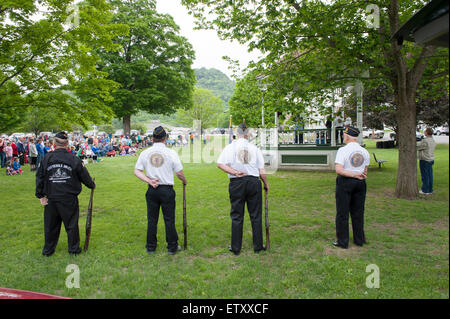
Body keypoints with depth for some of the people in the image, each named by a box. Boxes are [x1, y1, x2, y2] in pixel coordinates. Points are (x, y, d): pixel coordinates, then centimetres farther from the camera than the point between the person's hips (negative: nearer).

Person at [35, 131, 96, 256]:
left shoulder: (46, 159, -3)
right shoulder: (74, 159, -8)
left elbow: (39, 178, 1)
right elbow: (84, 176, 1)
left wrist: (40, 195, 8)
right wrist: (92, 185, 20)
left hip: (51, 199, 2)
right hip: (69, 199, -2)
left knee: (50, 225, 15)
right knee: (71, 224, 10)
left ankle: (48, 250, 28)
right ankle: (73, 249, 20)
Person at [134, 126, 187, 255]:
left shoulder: (145, 153, 1)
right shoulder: (171, 153, -9)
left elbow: (137, 171, 0)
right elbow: (179, 173, -5)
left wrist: (149, 180, -5)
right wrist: (185, 181, 13)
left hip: (152, 190, 3)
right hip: (167, 190, -3)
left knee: (152, 219, 13)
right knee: (169, 219, 7)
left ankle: (150, 246, 24)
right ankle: (172, 247, 17)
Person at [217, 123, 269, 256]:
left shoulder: (230, 147, 3)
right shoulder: (254, 148, 5)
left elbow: (220, 164, -7)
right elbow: (262, 171, 4)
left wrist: (235, 172, -11)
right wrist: (266, 184, 17)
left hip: (237, 183, -1)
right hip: (254, 182, 1)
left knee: (237, 216, 7)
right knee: (256, 215, 10)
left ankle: (235, 248, 15)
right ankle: (258, 246, 19)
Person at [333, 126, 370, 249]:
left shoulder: (343, 150, -13)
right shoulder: (365, 152, 4)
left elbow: (338, 170, -20)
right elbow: (365, 171, 7)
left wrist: (354, 174, -14)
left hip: (345, 182, -5)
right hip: (360, 183, 5)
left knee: (342, 212, 4)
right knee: (358, 212, 15)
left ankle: (342, 241, 10)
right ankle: (359, 239, 25)